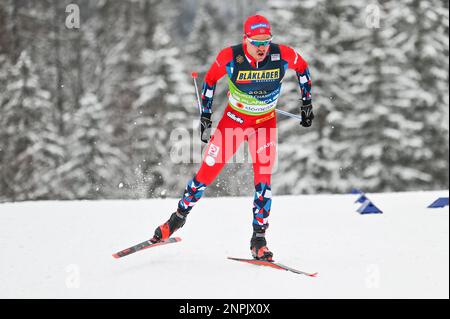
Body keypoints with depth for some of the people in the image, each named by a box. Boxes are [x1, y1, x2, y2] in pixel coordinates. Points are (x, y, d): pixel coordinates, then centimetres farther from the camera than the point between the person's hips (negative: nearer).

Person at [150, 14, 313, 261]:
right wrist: (205, 116, -2)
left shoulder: (282, 56, -22)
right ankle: (179, 216, 25)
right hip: (234, 119, 0)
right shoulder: (230, 57, -23)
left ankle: (258, 241, -2)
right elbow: (210, 79, -4)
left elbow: (302, 67, 1)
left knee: (263, 180, -11)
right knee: (207, 172, 2)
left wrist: (306, 102, 4)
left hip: (265, 122, 0)